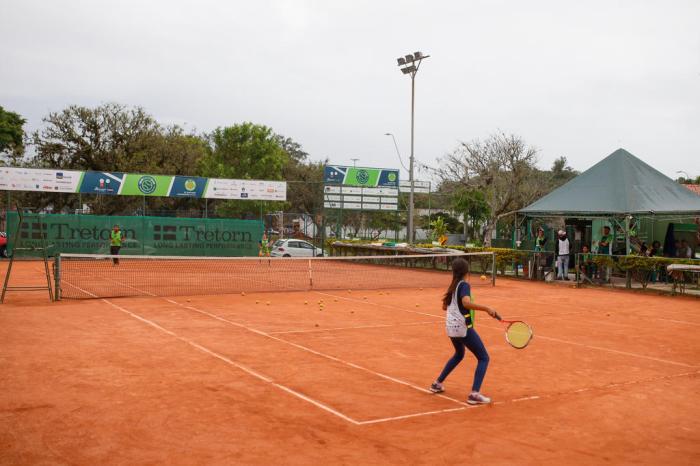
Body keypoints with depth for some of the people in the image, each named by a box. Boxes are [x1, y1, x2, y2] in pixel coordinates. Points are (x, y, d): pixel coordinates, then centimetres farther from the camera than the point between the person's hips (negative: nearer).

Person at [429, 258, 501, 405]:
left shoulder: (452, 286, 10)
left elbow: (444, 306, 22)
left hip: (451, 327, 8)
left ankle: (437, 383, 34)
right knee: (483, 358, -1)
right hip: (463, 328, -8)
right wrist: (486, 308, -31)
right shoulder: (464, 285, -13)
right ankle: (474, 394, -13)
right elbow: (466, 303, -32)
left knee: (459, 354, 31)